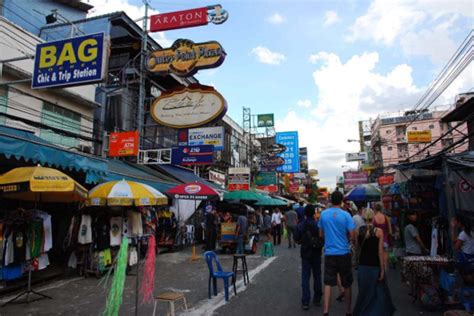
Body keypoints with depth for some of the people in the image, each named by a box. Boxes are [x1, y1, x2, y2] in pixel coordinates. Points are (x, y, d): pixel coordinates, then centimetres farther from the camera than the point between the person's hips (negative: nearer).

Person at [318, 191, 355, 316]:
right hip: (344, 253, -1)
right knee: (347, 284, 14)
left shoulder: (323, 214, -1)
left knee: (328, 283, 4)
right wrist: (345, 237, 11)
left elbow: (321, 234, 7)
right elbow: (351, 235, -9)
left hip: (329, 253, 1)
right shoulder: (346, 215, -10)